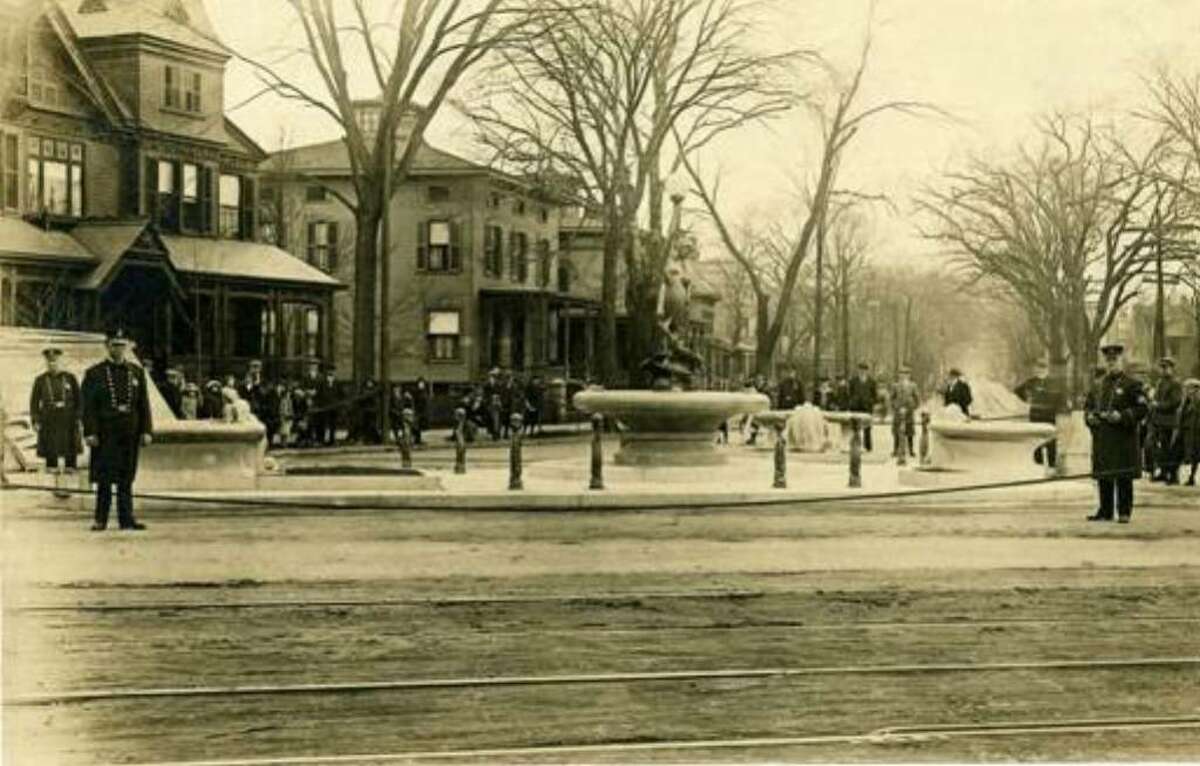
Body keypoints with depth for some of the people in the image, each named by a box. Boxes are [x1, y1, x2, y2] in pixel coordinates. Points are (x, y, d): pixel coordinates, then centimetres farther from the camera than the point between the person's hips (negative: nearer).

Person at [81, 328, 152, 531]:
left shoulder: (137, 372, 10)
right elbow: (88, 406, -3)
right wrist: (90, 433, -10)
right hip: (105, 434, -2)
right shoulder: (94, 373, 2)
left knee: (127, 477, 5)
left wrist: (146, 431, 2)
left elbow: (144, 404, 9)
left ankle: (127, 519, 8)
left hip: (130, 434, 2)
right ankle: (101, 519, 8)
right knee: (104, 477, 0)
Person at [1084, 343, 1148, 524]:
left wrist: (1122, 416, -18)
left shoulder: (1131, 384, -2)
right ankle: (1105, 511, 17)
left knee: (1123, 477, -3)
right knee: (1103, 476, 8)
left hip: (1123, 439, -5)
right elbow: (1088, 405, 22)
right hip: (1101, 439, 5)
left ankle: (1124, 512, 3)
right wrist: (1090, 416, 0)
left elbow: (1143, 407, -7)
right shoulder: (1098, 386, 15)